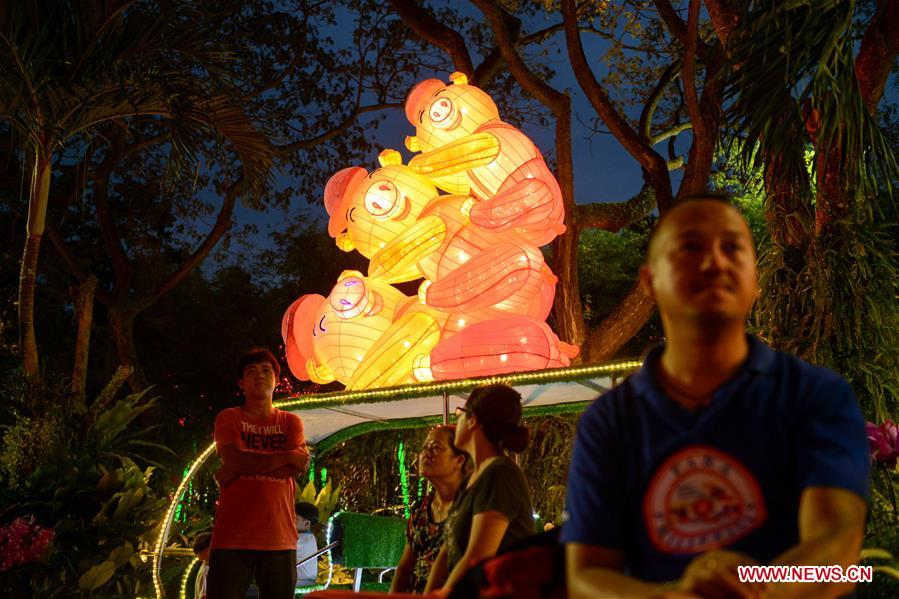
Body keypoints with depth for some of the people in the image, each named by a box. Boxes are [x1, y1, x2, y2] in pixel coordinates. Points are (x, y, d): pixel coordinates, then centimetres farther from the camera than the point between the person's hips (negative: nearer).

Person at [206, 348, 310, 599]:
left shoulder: (291, 422, 15)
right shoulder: (229, 418, 9)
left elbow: (299, 467, -3)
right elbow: (234, 460, -9)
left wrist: (245, 466, -7)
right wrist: (286, 457, -4)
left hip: (280, 537, 2)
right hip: (233, 537, -2)